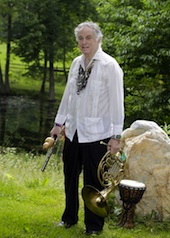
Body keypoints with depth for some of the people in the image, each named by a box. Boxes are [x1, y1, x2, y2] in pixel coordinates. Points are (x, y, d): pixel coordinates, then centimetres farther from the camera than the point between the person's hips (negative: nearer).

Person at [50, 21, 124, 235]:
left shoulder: (109, 65, -10)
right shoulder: (76, 63, 8)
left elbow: (116, 102, -11)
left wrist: (116, 136, -13)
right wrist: (58, 123, 18)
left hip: (96, 133, -6)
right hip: (73, 130, 6)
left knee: (93, 181, 0)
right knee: (70, 177, 16)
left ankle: (94, 226, 17)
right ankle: (69, 217, 34)